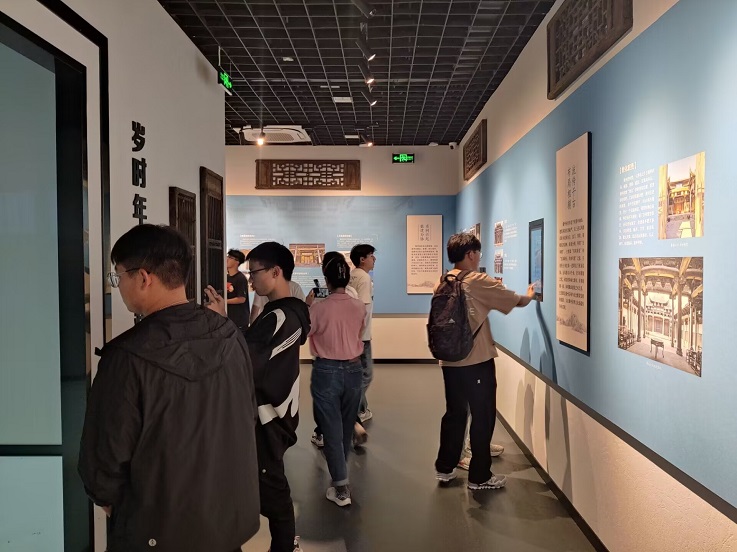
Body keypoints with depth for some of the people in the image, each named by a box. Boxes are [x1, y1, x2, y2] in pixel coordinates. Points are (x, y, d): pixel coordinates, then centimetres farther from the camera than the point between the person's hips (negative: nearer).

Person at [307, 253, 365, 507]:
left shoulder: (319, 308, -16)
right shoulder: (359, 307, -4)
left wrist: (308, 306, 8)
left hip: (326, 371, -4)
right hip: (353, 370, 4)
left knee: (332, 429, 6)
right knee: (346, 428, 20)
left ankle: (341, 488, 8)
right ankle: (340, 474, 39)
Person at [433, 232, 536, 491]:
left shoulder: (442, 284, 6)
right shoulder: (478, 282, -13)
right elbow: (518, 301, -3)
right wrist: (529, 295, 20)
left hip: (450, 361, 7)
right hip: (477, 361, -6)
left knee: (454, 413, 17)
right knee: (483, 417, 6)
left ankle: (445, 468, 26)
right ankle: (480, 476, 15)